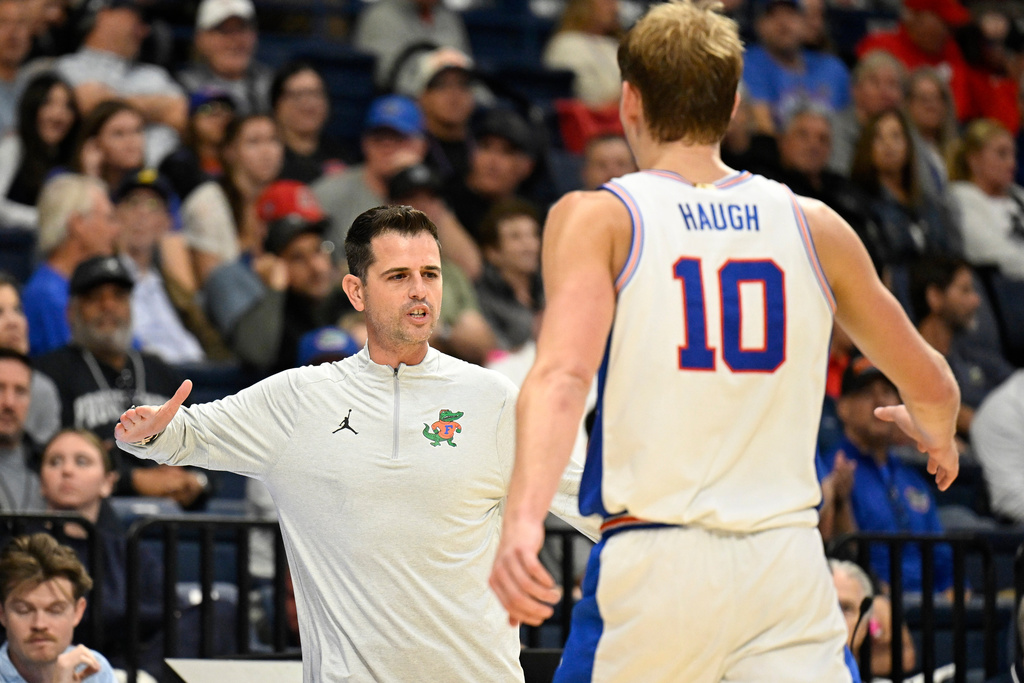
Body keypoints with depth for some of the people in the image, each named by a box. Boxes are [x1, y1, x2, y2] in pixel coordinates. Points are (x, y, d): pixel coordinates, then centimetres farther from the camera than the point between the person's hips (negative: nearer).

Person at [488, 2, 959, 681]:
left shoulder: (595, 218, 2)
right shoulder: (815, 226, 11)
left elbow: (562, 374, -17)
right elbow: (933, 389, 21)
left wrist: (522, 519, -30)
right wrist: (936, 434, 45)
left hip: (655, 560, -2)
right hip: (789, 559, 2)